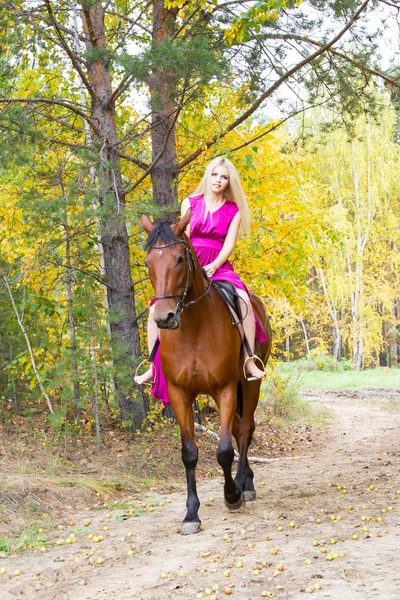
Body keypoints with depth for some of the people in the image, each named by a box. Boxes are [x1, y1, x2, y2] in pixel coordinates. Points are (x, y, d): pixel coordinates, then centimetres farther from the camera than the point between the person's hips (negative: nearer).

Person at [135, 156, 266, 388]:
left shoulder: (234, 211, 7)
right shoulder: (190, 203, 11)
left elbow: (229, 245, -2)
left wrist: (213, 266, -19)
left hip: (218, 267, -1)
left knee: (243, 300, -31)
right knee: (156, 308, -18)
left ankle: (250, 361, -25)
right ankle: (153, 367, -6)